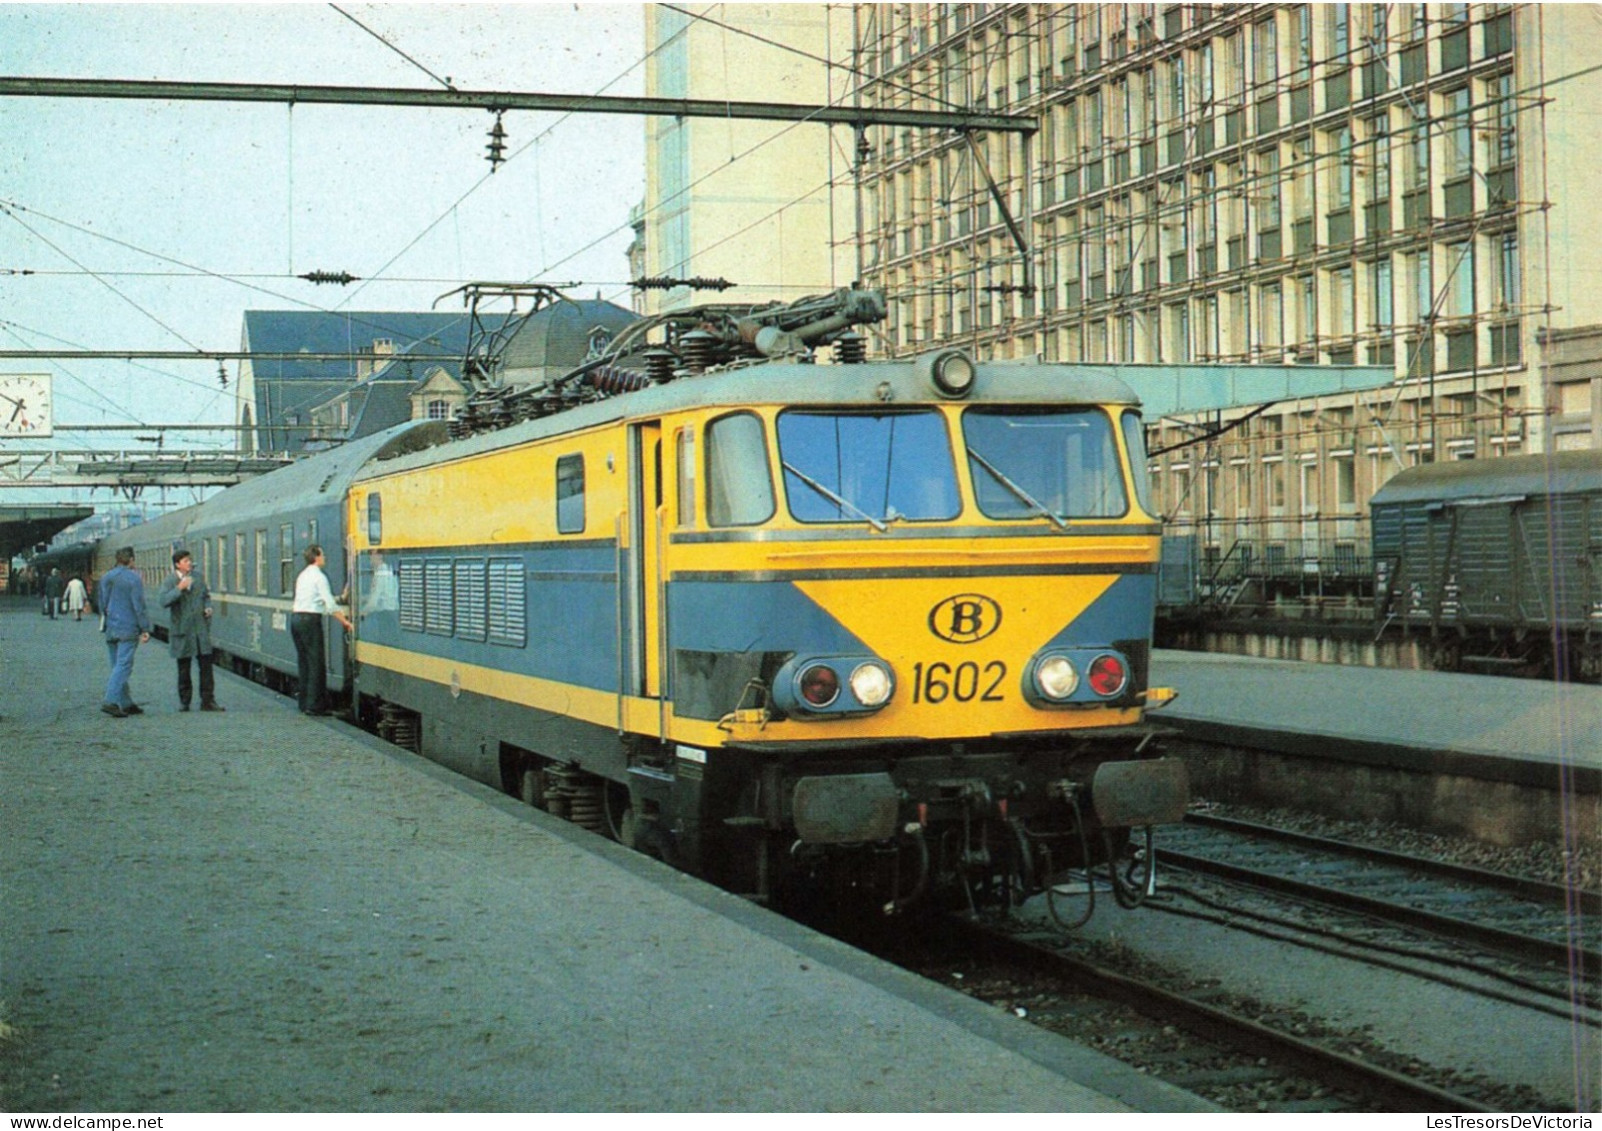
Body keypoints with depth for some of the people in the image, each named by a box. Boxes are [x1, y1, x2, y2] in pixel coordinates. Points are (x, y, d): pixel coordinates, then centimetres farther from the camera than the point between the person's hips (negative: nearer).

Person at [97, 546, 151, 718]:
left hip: (110, 629, 7)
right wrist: (145, 628, -8)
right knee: (123, 665, -9)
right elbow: (139, 606, -12)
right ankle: (110, 701, -20)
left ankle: (126, 703, 16)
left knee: (117, 665, 12)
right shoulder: (134, 578, -10)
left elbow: (102, 603, 17)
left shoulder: (106, 578, 11)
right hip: (128, 629, -7)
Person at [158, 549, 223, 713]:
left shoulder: (198, 578, 9)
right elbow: (164, 601, -18)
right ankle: (184, 702, 16)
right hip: (182, 630, -3)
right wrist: (179, 588, -26)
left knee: (206, 665, -1)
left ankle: (208, 701, 3)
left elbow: (206, 596, 22)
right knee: (184, 668, 5)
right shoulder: (170, 581, -5)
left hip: (201, 628, 3)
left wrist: (207, 607, 2)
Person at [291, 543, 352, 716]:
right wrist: (345, 621, -6)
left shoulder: (302, 576, 17)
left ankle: (304, 703, 14)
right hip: (309, 620, -9)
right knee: (316, 662, -6)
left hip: (295, 617, 9)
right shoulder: (319, 576, -9)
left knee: (303, 661, 12)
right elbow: (330, 605, -13)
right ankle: (314, 705, -8)